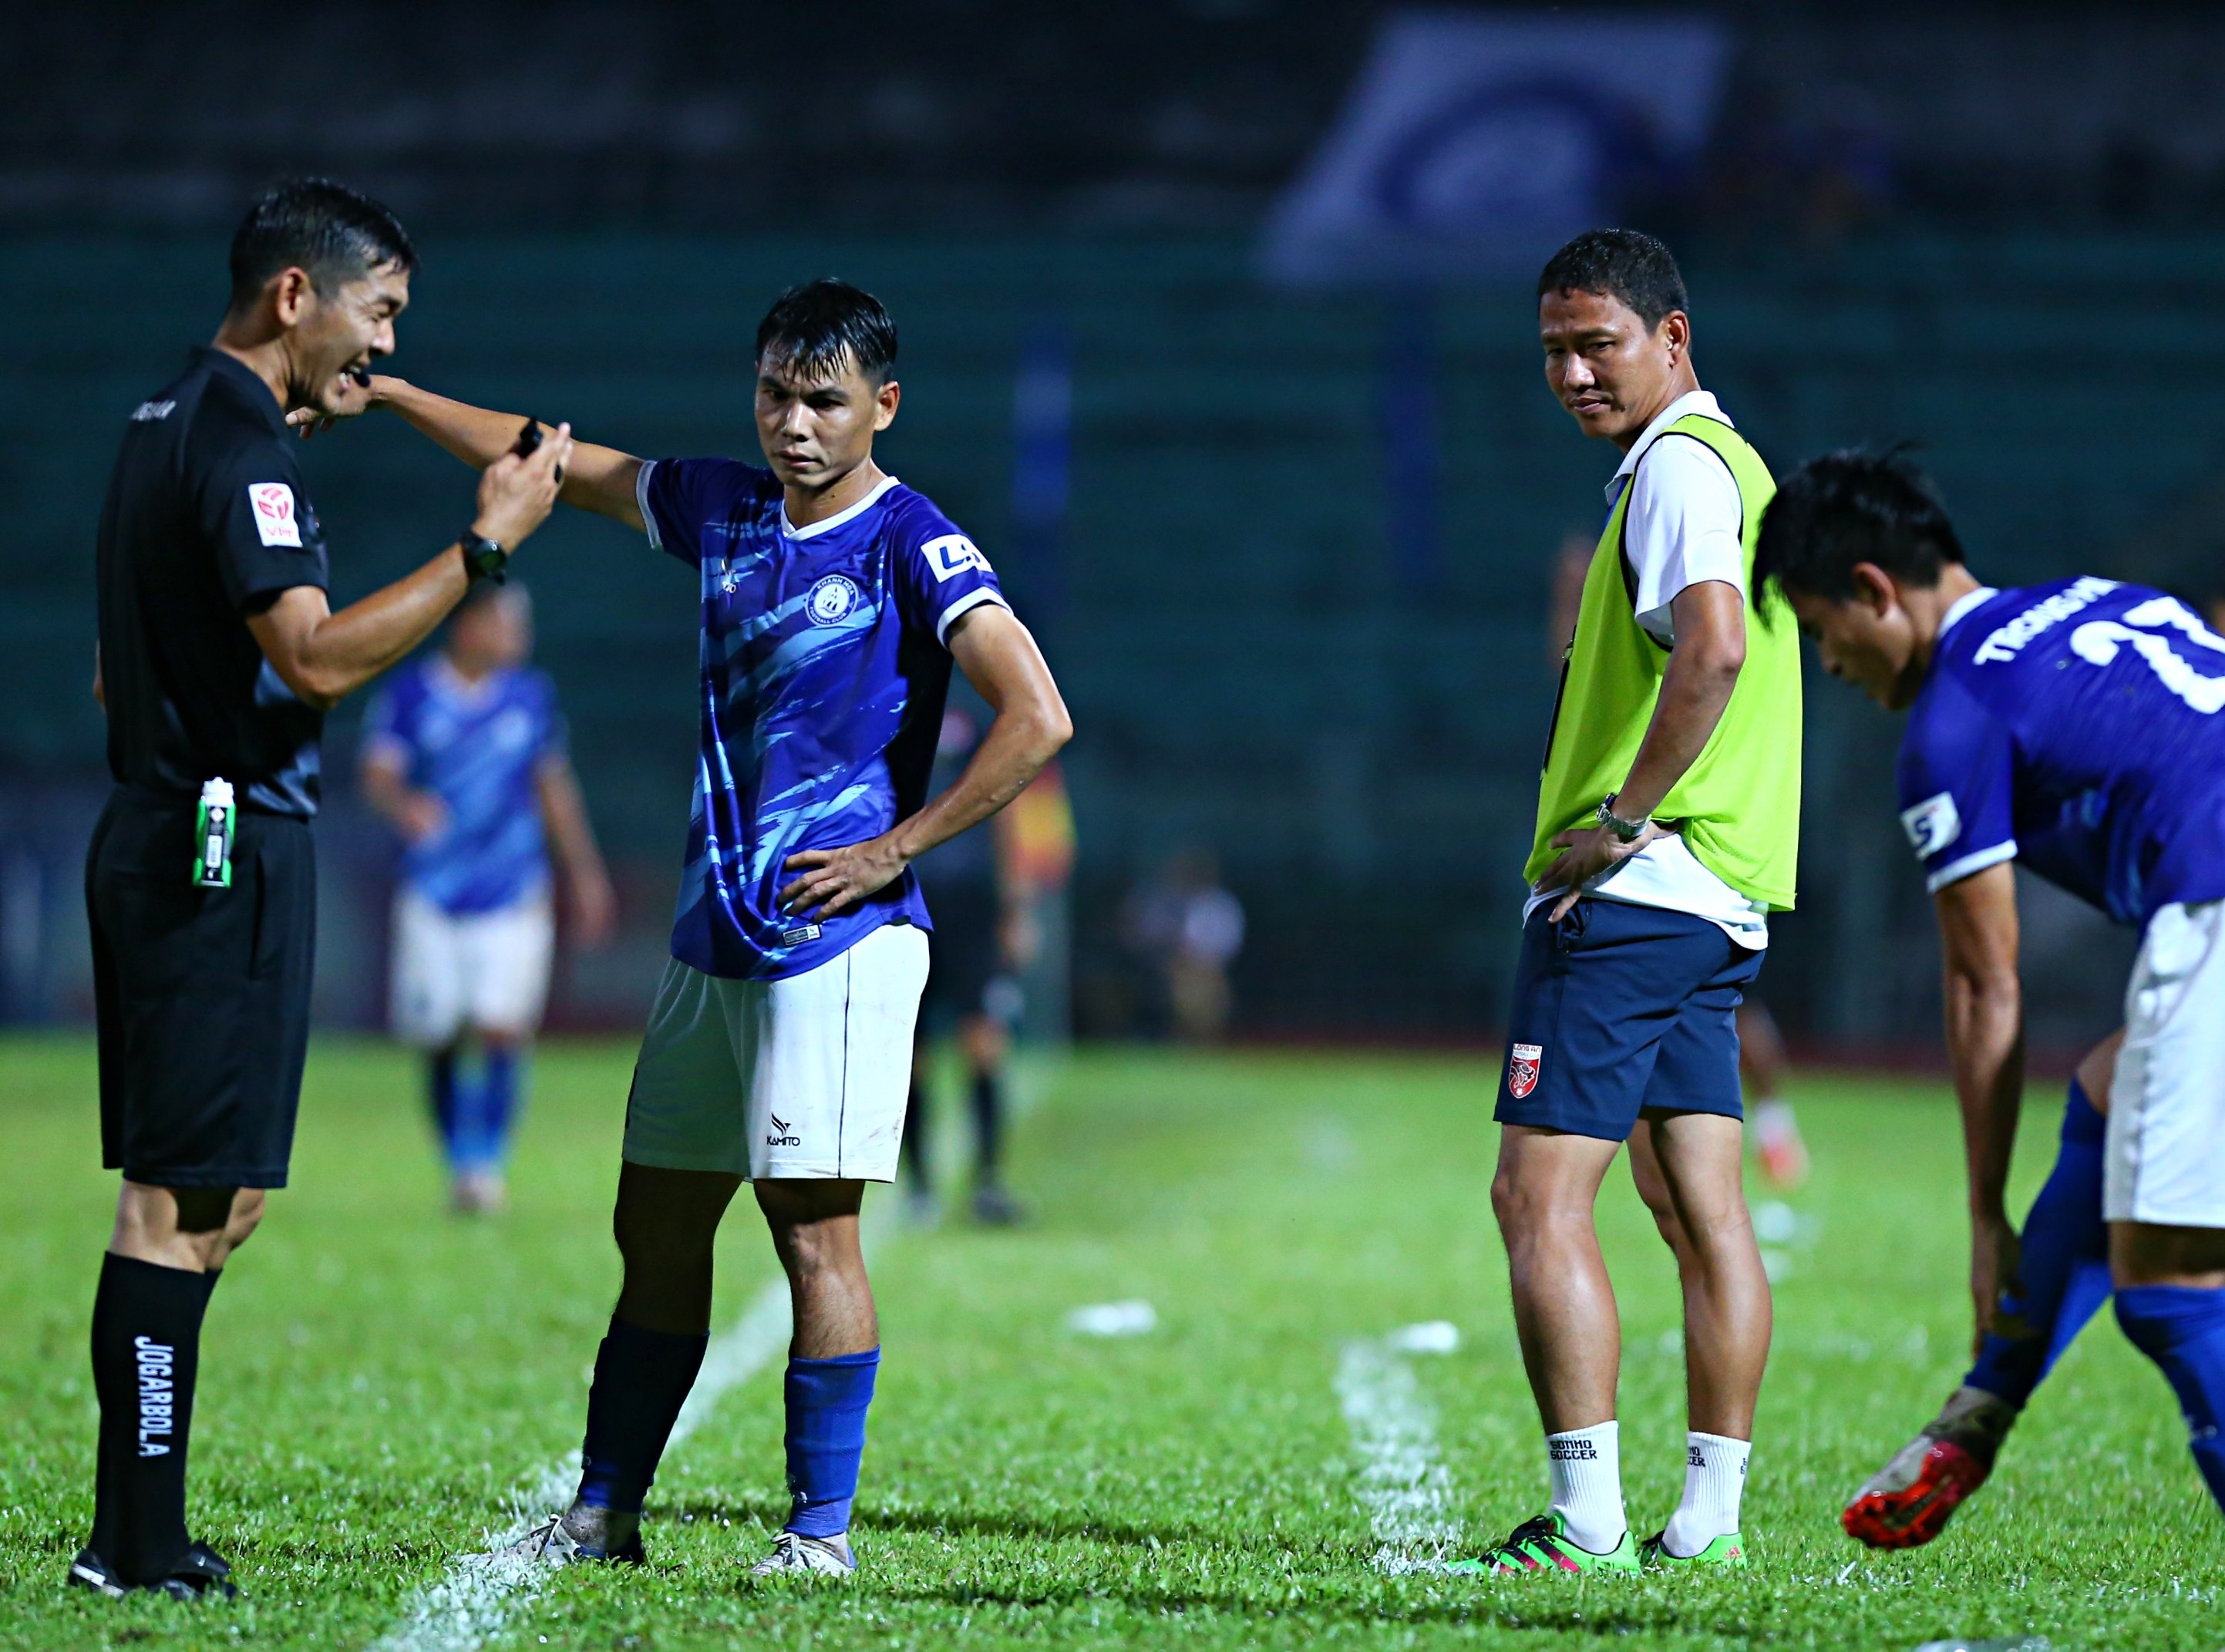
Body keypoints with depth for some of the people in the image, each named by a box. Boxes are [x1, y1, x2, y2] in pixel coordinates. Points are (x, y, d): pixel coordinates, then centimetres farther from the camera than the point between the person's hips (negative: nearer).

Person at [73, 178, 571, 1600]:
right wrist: (486, 547, -22)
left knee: (218, 1199, 12)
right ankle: (139, 1545, -8)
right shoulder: (236, 443, -15)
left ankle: (142, 1532, 12)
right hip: (226, 850, -10)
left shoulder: (172, 421, 17)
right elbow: (317, 656, -25)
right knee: (184, 1200, -8)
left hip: (167, 835, 10)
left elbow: (115, 675, 25)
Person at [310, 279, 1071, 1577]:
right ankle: (604, 1513, 17)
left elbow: (1038, 719, -17)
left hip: (838, 937, -7)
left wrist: (893, 851, -14)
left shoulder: (912, 545, -9)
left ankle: (823, 1530, -1)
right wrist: (387, 397, 21)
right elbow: (557, 463, 23)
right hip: (714, 936, 7)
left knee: (813, 1229, -8)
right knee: (657, 1227, 10)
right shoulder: (723, 510, 11)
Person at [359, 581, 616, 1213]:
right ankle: (457, 1162, 20)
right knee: (438, 1042, 3)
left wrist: (585, 874, 18)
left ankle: (487, 1162, -8)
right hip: (432, 896, -1)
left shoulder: (531, 696, 6)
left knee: (503, 1030, -13)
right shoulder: (409, 694, -3)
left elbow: (555, 786, 17)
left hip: (513, 899, 1)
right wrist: (404, 805, -35)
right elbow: (378, 774, -12)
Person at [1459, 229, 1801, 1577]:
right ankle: (1708, 1525, 8)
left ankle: (1587, 1525, -13)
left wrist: (1621, 818, -21)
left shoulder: (1677, 464, -12)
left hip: (1630, 893, -10)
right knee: (1702, 1209, 8)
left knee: (1540, 1197, -10)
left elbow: (1712, 649, -28)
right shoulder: (1727, 458, 19)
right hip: (1719, 904, 10)